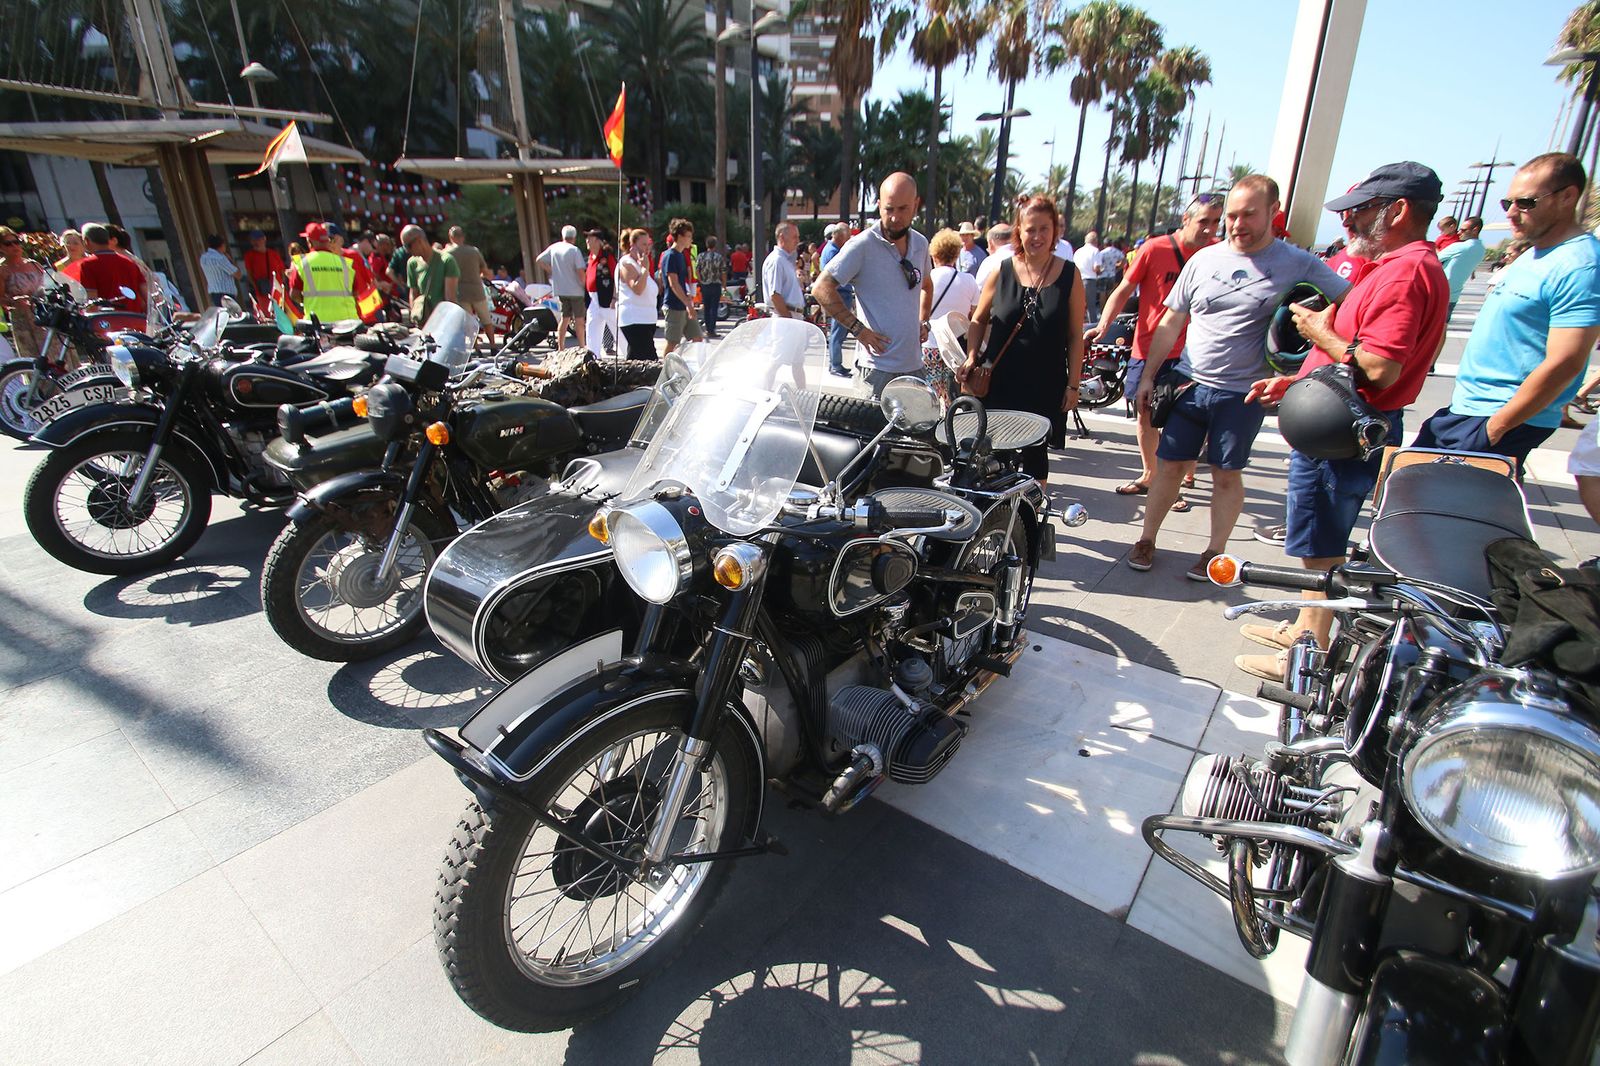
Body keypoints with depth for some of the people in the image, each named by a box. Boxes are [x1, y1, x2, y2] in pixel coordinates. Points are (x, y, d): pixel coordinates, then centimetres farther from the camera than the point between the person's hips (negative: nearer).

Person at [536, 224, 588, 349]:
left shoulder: (554, 248, 4)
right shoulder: (575, 250, -12)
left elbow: (540, 260, 10)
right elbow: (580, 271, -17)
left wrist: (552, 272, 14)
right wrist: (584, 284, -3)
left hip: (560, 289, 6)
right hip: (575, 290, -5)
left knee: (565, 318, 14)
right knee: (579, 319, 2)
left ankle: (560, 346, 12)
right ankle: (582, 347, 4)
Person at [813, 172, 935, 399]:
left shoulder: (920, 243, 10)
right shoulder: (863, 245, -11)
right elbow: (821, 288, -14)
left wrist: (923, 322, 15)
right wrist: (858, 329, -16)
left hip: (914, 363, 7)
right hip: (877, 365, -7)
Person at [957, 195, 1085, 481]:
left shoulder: (1069, 275, -1)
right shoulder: (1002, 271, 1)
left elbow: (1075, 336, 2)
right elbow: (979, 320, 10)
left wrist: (1073, 384, -1)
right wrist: (972, 357, -5)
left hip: (1046, 385, 0)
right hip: (998, 380, 0)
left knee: (1035, 449, 10)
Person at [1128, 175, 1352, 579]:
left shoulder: (1298, 265, -3)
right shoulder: (1203, 259, 5)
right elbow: (1171, 322, 9)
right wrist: (1148, 375, 7)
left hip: (1242, 393, -2)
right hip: (1189, 383, 2)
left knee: (1227, 474, 7)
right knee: (1168, 465, 5)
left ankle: (1215, 551, 21)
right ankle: (1147, 539, 19)